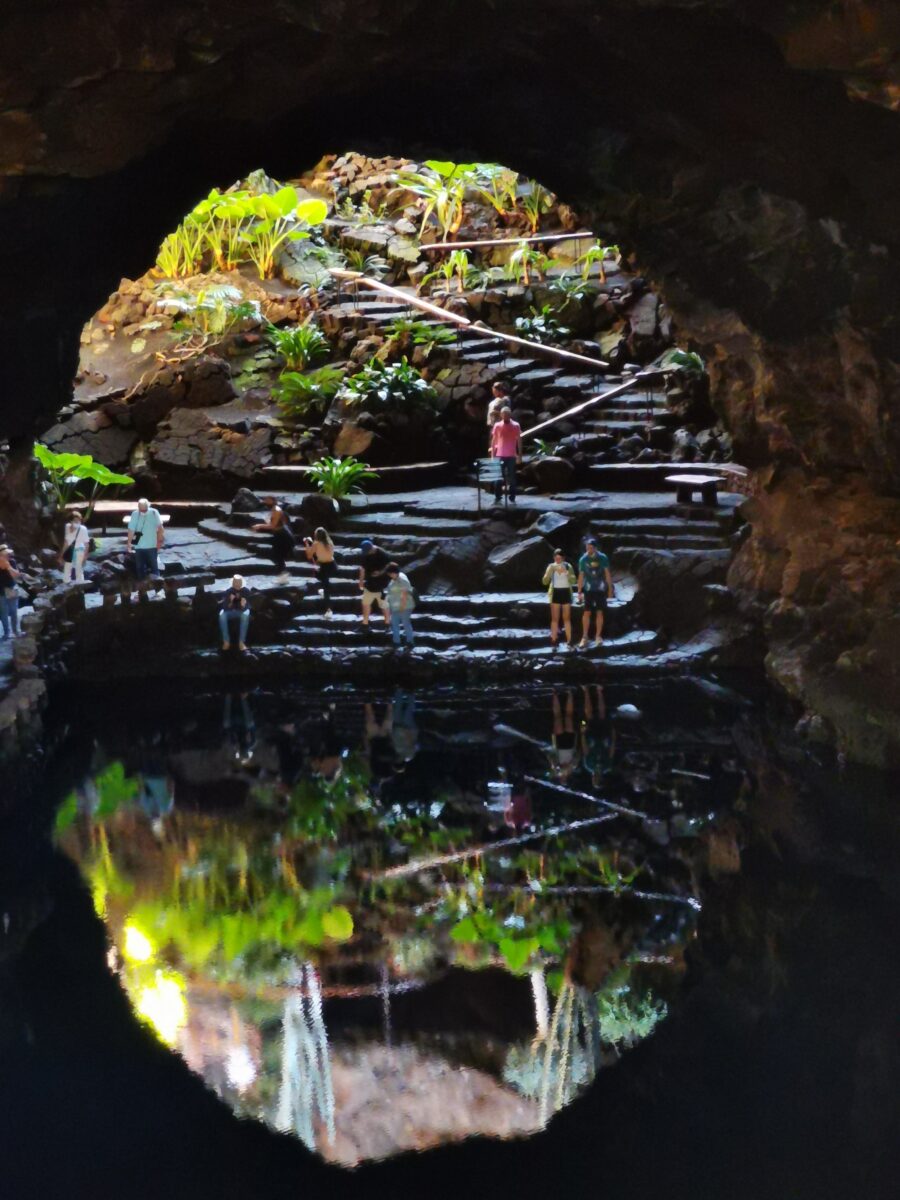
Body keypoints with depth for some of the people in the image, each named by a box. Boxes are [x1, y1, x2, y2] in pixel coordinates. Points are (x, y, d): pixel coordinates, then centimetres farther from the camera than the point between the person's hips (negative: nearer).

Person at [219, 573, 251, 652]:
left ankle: (241, 642, -35)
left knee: (246, 614, -37)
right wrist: (230, 602, -33)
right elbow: (225, 607, -14)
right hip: (230, 612, 1)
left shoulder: (245, 591, -10)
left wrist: (244, 605, -37)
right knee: (222, 614, -34)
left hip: (241, 612, -1)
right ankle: (226, 641, -30)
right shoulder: (228, 592, -9)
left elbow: (247, 607, -14)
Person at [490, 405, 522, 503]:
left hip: (511, 456, -1)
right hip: (499, 455, 1)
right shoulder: (497, 426, 3)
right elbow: (494, 440, 7)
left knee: (511, 477, 2)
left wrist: (519, 455, 2)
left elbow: (519, 441, 4)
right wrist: (492, 455, 3)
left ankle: (512, 498, 8)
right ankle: (498, 498, 9)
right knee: (499, 477, 3)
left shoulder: (516, 426, 0)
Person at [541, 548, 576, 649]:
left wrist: (566, 572, -25)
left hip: (566, 593, 0)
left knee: (566, 618, 3)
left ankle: (569, 641, 6)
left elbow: (573, 581, -11)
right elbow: (545, 581, -7)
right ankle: (553, 640, -3)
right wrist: (550, 571, -21)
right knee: (555, 618, -2)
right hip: (555, 593, 0)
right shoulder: (551, 567, -1)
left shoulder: (568, 566, -2)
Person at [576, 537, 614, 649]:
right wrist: (579, 592, 0)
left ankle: (598, 636, 11)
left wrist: (610, 588, 2)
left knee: (599, 612, 3)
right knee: (587, 613, -3)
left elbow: (607, 574, 2)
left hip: (601, 589, 0)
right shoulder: (583, 559, -3)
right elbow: (581, 576, 1)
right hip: (588, 589, 0)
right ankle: (585, 637, 5)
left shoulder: (602, 558, -4)